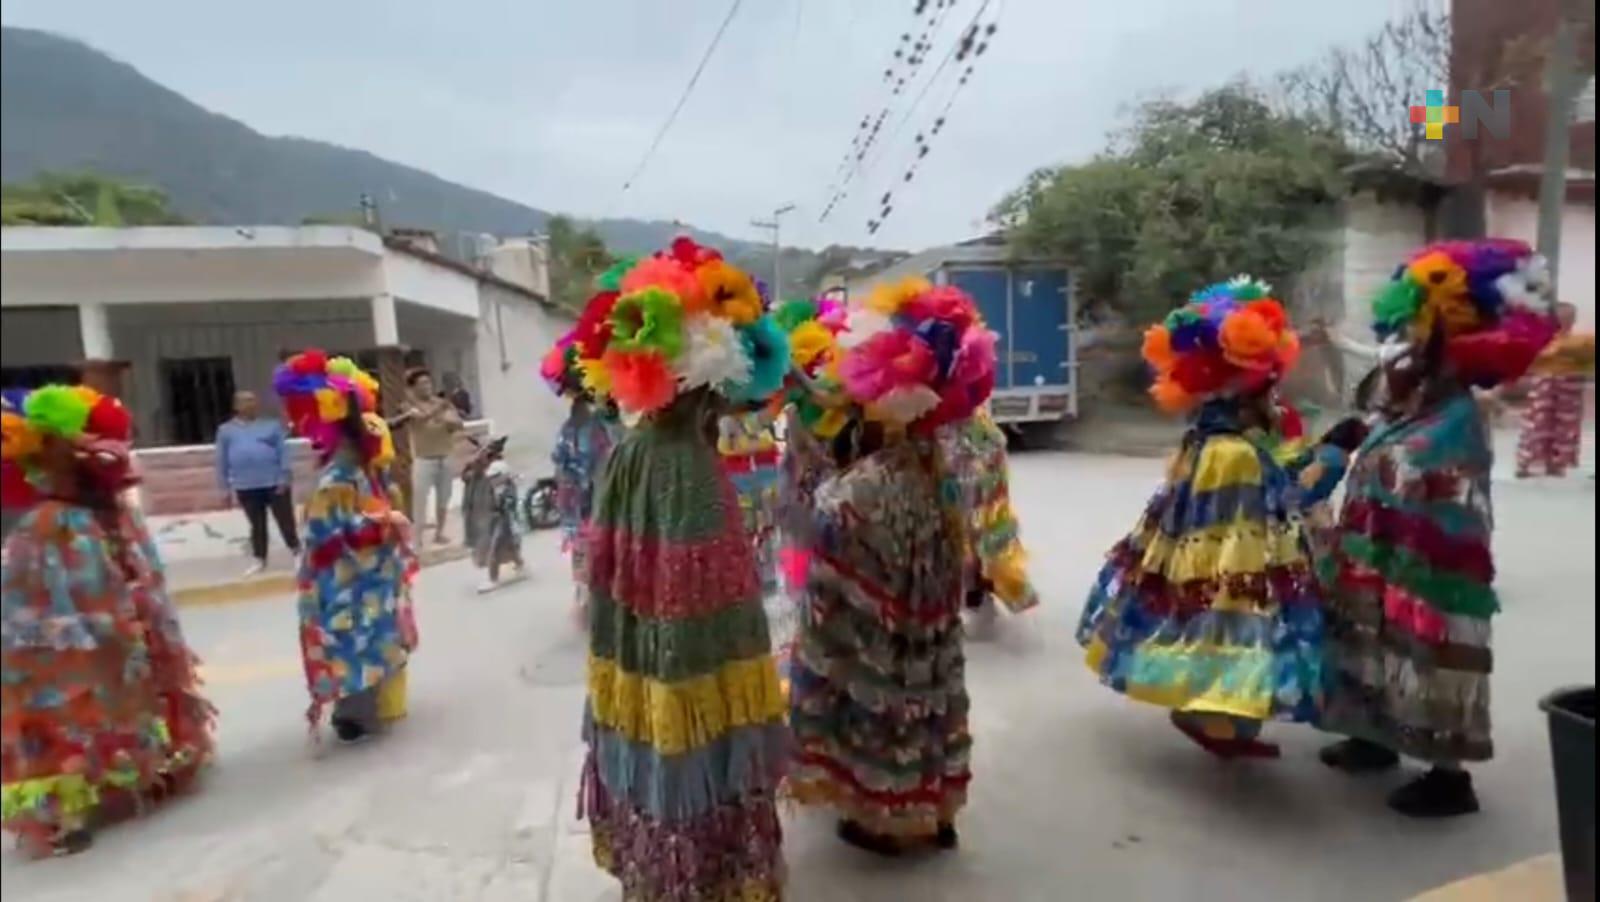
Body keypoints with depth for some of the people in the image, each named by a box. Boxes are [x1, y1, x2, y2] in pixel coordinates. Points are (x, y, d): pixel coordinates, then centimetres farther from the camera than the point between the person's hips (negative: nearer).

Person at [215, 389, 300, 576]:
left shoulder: (272, 425, 4)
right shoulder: (226, 430, 9)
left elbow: (283, 452, -1)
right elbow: (222, 460, 10)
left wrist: (284, 479, -8)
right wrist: (225, 486, 7)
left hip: (274, 483, -2)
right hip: (246, 487, 2)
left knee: (285, 521, 4)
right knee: (257, 525, 11)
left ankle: (297, 552, 19)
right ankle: (259, 560, 22)